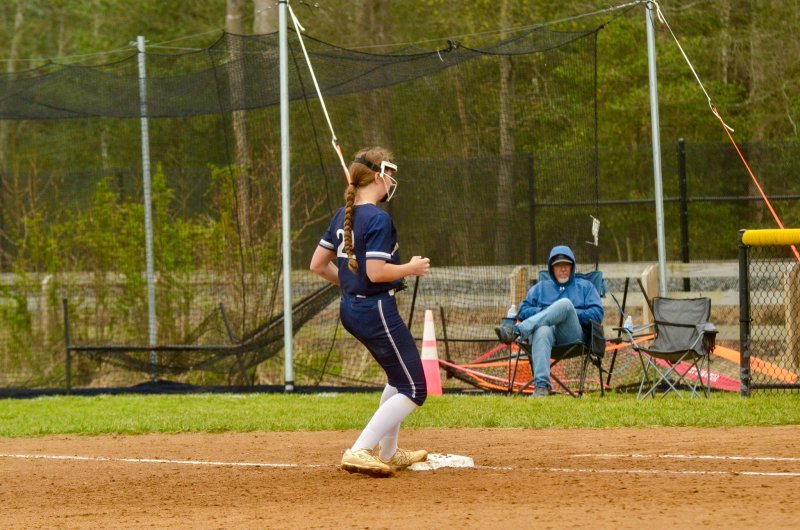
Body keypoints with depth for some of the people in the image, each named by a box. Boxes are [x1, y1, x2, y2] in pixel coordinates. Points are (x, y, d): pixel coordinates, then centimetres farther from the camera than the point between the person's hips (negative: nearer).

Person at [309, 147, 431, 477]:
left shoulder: (343, 216, 8)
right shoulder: (378, 219, -18)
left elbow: (317, 264, 10)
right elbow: (376, 272, -25)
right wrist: (412, 268, -9)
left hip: (351, 309, 10)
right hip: (377, 310, -10)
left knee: (399, 378, 27)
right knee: (413, 390, -4)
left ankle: (387, 453, 33)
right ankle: (359, 452, -14)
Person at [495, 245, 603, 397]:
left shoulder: (585, 286, 27)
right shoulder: (541, 288, 32)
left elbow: (597, 314, 10)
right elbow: (523, 311, 18)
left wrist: (568, 314, -1)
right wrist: (546, 312, 1)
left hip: (573, 336, -1)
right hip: (546, 328, 1)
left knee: (565, 303, -34)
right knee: (542, 331, -40)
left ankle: (516, 330, -44)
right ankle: (541, 384, -55)